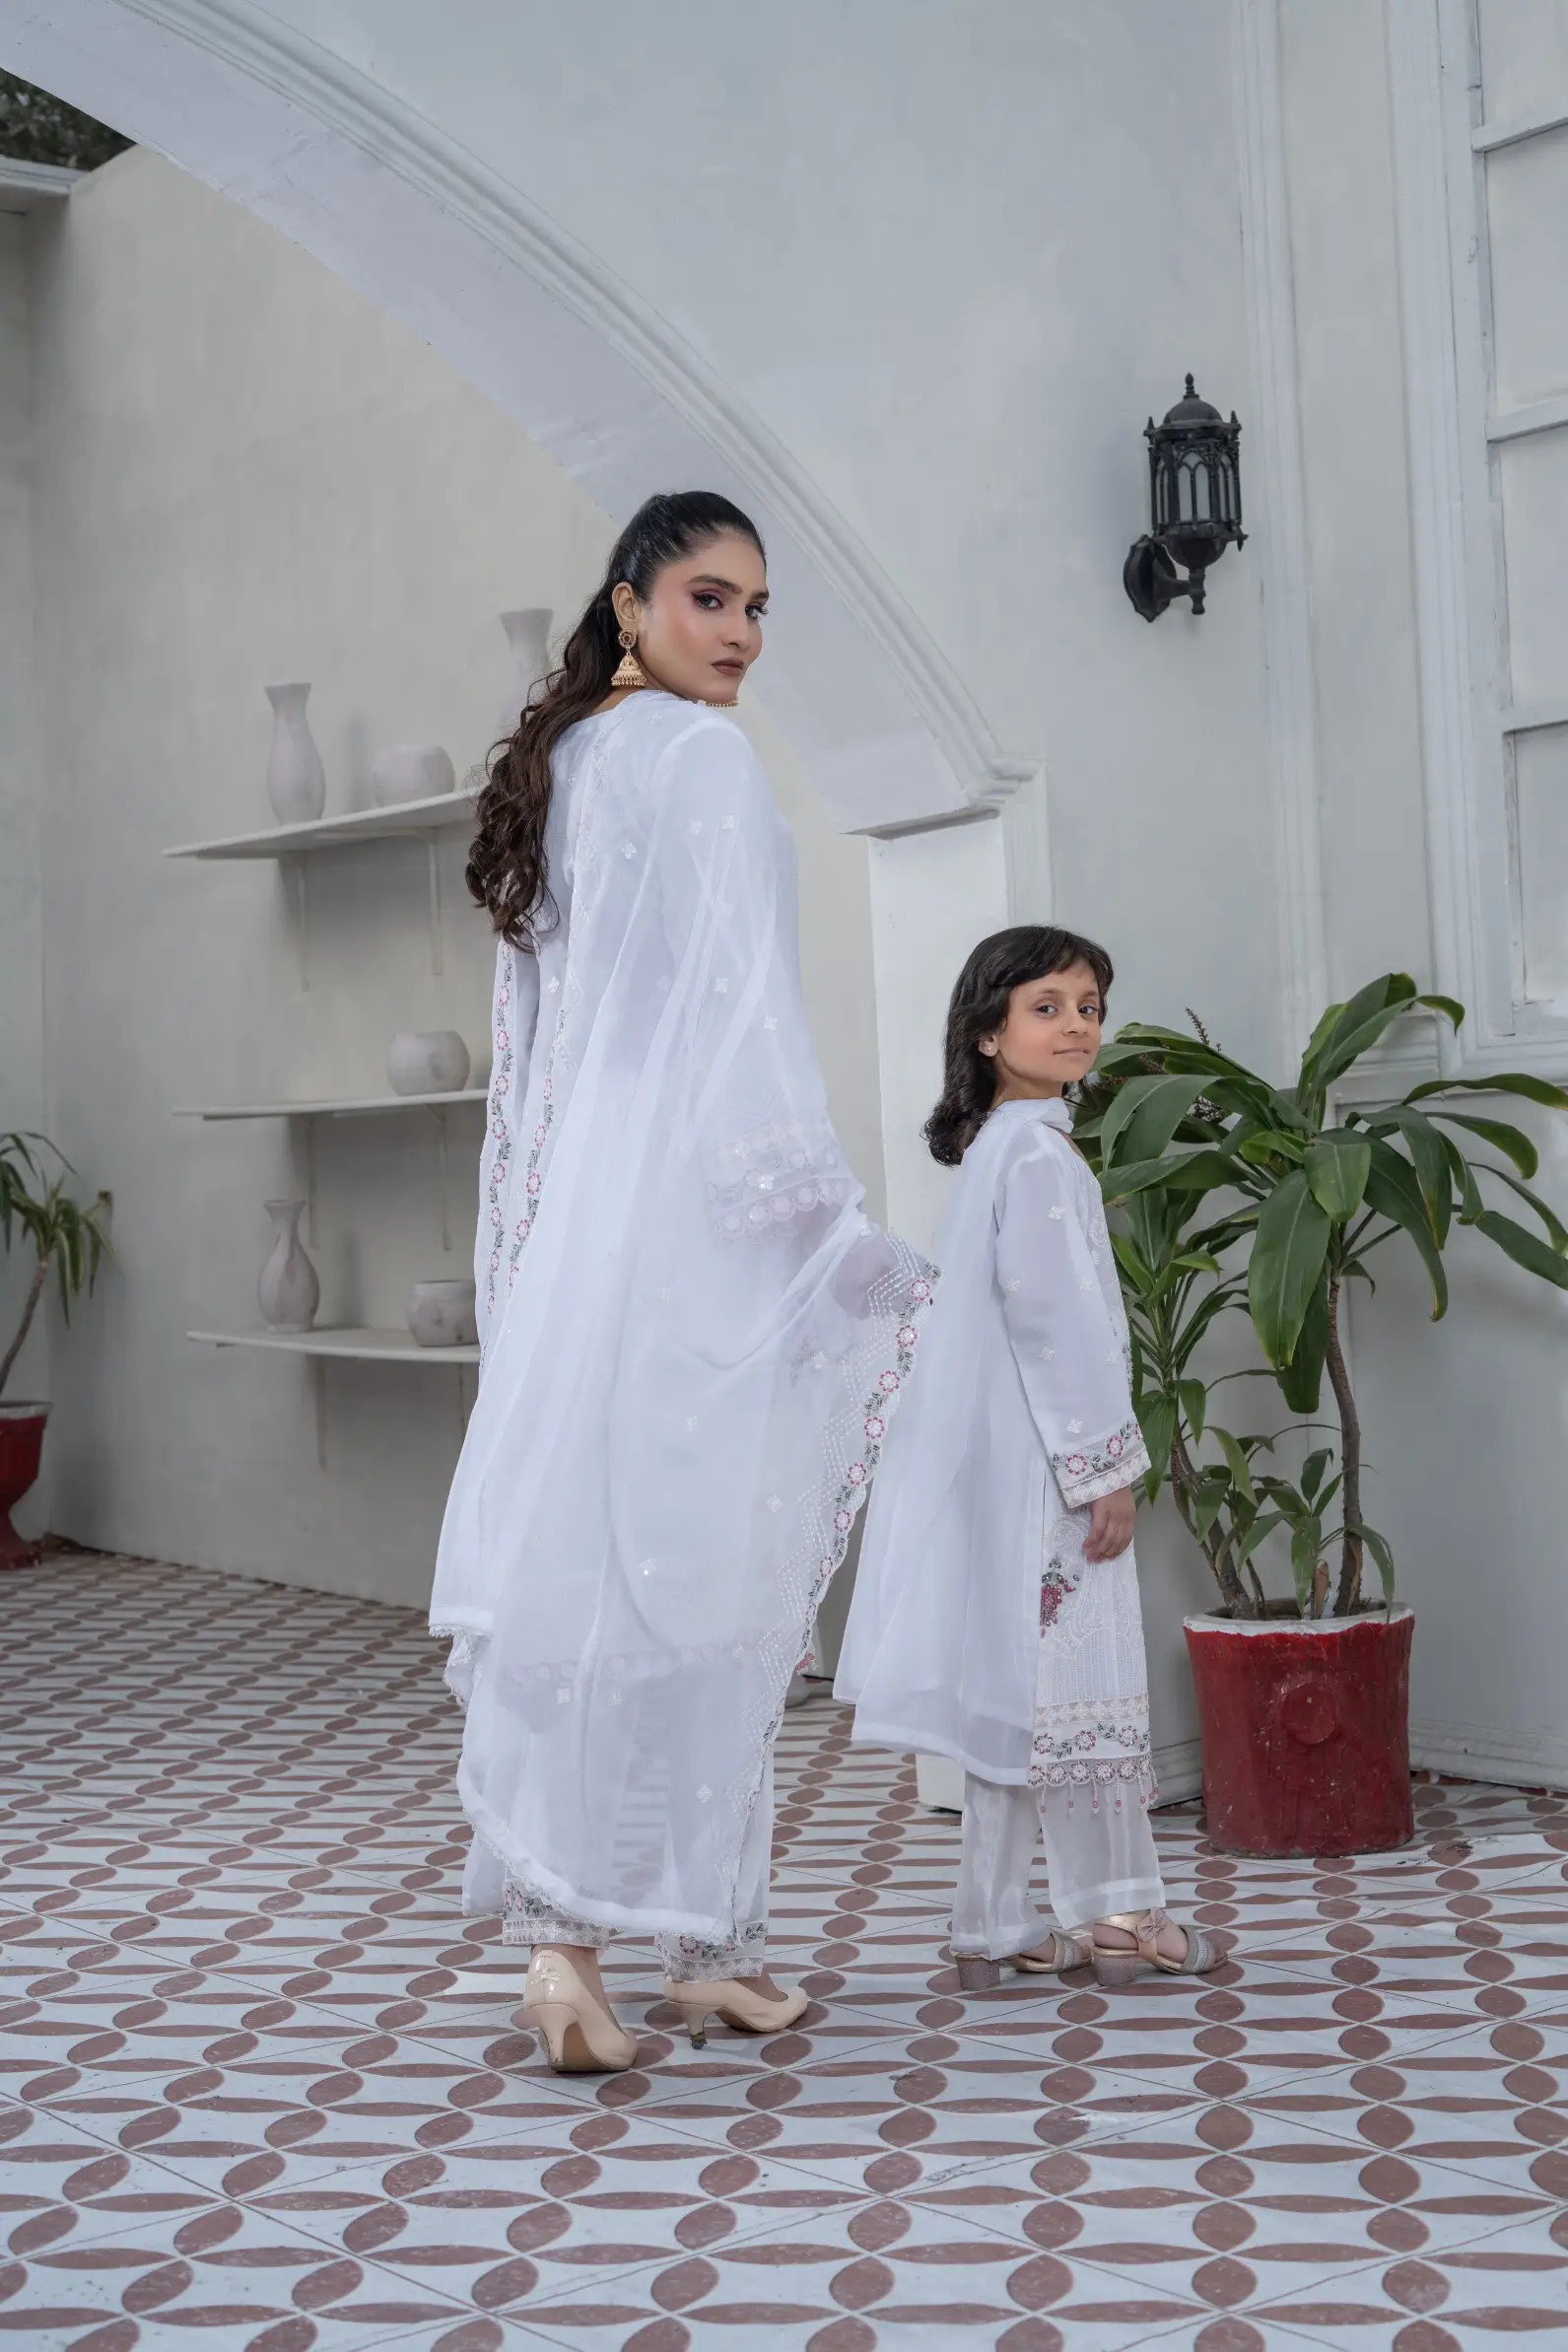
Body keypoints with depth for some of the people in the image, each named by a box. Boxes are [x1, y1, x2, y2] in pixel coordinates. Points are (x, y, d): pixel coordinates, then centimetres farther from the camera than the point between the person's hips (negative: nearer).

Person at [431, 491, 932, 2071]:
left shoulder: (557, 761, 19)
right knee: (699, 1560, -5)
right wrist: (831, 1225, -11)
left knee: (582, 1552, 4)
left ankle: (563, 1922, 4)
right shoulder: (702, 758, -6)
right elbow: (742, 1003, -13)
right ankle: (704, 1941, 0)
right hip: (694, 1209, -8)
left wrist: (534, 1219, 23)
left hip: (574, 1211, 8)